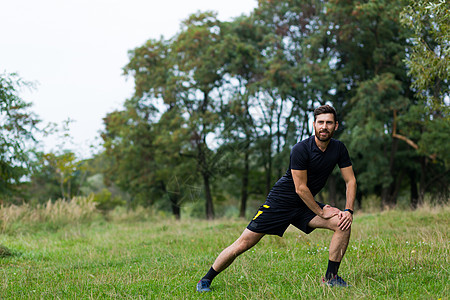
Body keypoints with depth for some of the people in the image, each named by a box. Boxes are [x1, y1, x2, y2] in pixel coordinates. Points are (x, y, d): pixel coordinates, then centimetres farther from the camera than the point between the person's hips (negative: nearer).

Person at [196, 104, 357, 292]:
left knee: (343, 224, -16)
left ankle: (330, 277, -4)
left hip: (305, 206, 5)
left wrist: (348, 210, -10)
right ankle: (206, 280, 9)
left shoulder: (338, 148, -3)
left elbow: (350, 180, 2)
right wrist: (321, 212, -14)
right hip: (280, 202, -5)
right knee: (243, 243, -8)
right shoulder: (301, 150, -21)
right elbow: (300, 188, -19)